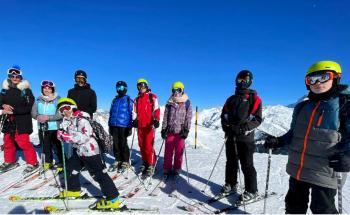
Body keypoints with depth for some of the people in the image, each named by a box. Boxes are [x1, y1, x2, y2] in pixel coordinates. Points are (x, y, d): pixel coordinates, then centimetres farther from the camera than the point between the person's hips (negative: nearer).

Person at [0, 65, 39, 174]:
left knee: (23, 142, -9)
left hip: (22, 122, -6)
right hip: (9, 121, 6)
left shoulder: (26, 90, -7)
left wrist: (13, 110, -21)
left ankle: (32, 163, 5)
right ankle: (9, 161, 35)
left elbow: (28, 107, -13)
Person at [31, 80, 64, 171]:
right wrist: (38, 117, -13)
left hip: (55, 128, -5)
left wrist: (48, 117, -22)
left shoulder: (58, 100, -9)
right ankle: (48, 162, 37)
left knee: (57, 147, -1)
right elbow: (33, 112, 7)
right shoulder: (38, 100, 5)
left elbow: (61, 114, -15)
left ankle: (61, 163, 14)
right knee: (45, 147, 18)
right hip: (42, 128, 5)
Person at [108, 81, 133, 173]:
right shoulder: (115, 100, 15)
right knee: (116, 144, 10)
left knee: (123, 144, 1)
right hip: (114, 125, 5)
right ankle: (118, 160, 24)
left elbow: (131, 114, -3)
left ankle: (125, 162, 14)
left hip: (124, 126, -5)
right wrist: (110, 125, 14)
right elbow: (111, 112, 17)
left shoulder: (128, 100, 0)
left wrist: (130, 127, -7)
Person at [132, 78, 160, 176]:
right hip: (140, 125, 6)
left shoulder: (152, 97, 3)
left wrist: (156, 120, -18)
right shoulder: (137, 99, 20)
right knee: (142, 145, 7)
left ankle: (151, 165, -1)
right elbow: (135, 111, 20)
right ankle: (145, 162, 19)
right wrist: (134, 120, 5)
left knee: (149, 145, -10)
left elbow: (156, 109, -6)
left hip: (149, 125, -5)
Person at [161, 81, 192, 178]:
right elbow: (165, 117, 9)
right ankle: (167, 169, 17)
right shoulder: (169, 103, 9)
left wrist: (186, 130, -7)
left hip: (180, 131, -2)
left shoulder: (187, 103, 2)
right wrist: (163, 129, 4)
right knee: (168, 151, 5)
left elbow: (188, 118, -1)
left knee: (179, 152, 5)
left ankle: (176, 169, 19)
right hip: (170, 130, 2)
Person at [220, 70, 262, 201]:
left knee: (247, 165, 0)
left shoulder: (254, 98, 0)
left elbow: (258, 119, -7)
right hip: (231, 136, 5)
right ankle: (230, 185, 29)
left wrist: (244, 127, -20)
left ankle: (251, 191, 14)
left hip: (245, 137, -5)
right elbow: (224, 115, 17)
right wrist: (226, 127, -1)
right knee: (231, 162, 14)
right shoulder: (231, 99, 15)